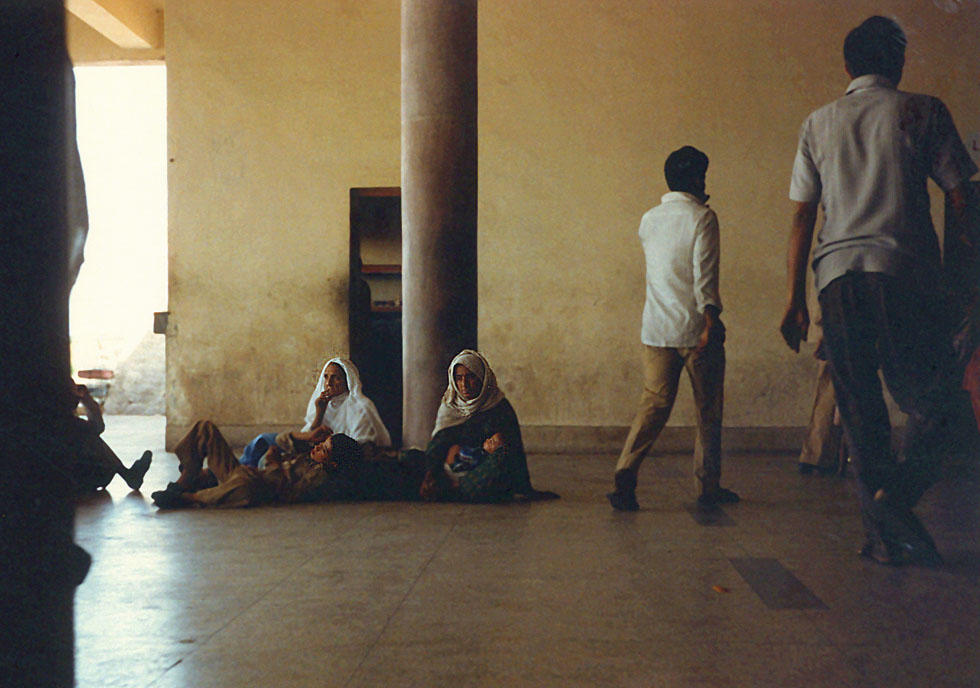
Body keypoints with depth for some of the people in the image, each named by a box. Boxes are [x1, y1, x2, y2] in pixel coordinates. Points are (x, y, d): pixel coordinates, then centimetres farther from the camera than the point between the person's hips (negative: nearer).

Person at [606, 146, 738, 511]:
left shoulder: (649, 219, 11)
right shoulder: (702, 217, -7)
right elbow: (704, 275, -16)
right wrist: (710, 323, -18)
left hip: (656, 329, 5)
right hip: (695, 328, -5)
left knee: (653, 405, 3)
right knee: (708, 410, 8)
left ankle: (625, 474, -15)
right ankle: (708, 487, 16)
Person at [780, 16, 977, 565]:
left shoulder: (819, 123, 16)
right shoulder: (922, 111, 8)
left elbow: (803, 216, 14)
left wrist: (796, 298, 16)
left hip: (837, 273, 3)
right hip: (906, 270, -3)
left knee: (861, 411, 7)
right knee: (927, 401, 4)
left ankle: (882, 534, 8)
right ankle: (896, 494, -18)